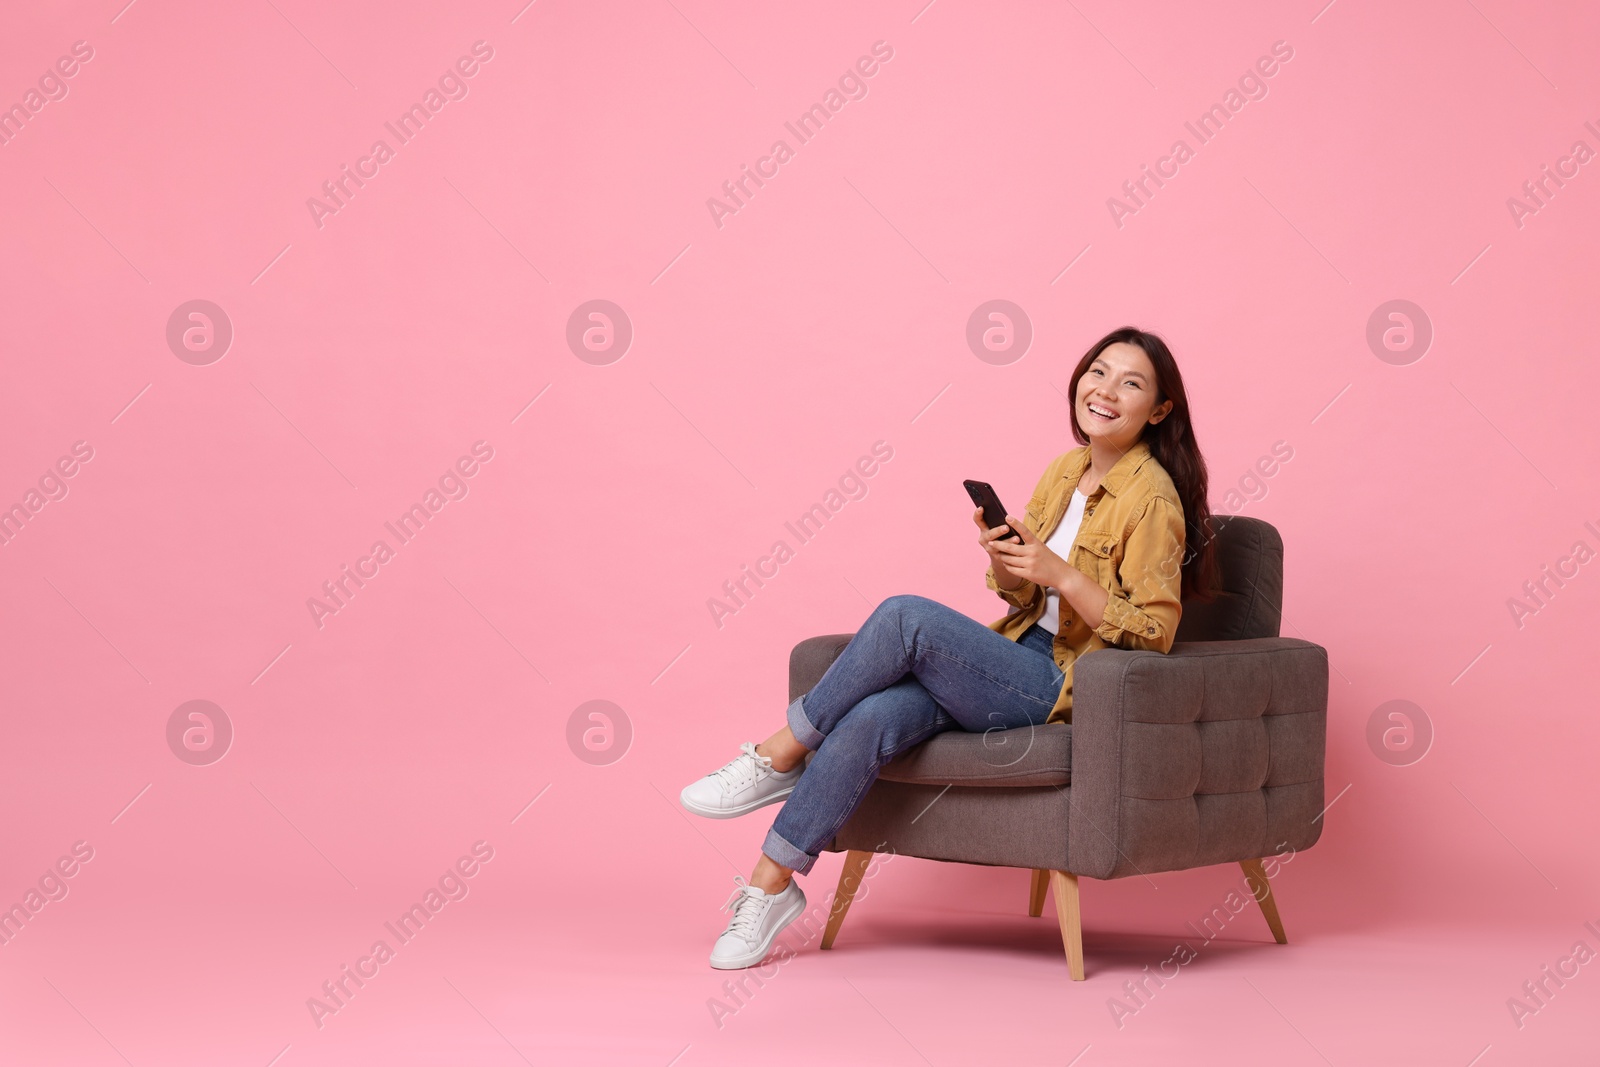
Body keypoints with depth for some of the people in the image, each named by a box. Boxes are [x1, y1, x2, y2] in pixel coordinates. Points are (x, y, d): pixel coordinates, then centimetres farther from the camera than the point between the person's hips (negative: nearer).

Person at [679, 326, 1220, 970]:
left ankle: (782, 754, -11)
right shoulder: (1065, 471, 14)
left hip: (1063, 689, -6)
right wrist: (1002, 555, -5)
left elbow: (1150, 633, -12)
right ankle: (772, 885, -16)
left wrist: (1060, 574, -20)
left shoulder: (1152, 498, -8)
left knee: (905, 616, -26)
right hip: (1018, 660, 6)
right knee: (867, 720, -22)